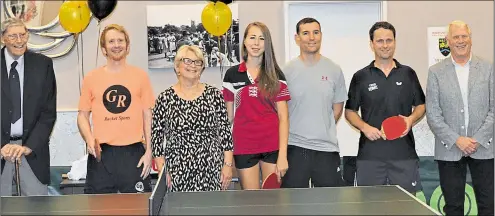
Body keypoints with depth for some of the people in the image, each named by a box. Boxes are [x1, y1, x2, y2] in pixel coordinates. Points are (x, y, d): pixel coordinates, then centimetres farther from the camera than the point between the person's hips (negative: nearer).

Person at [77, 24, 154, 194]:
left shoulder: (140, 76, 4)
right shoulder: (91, 78, 5)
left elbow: (147, 115, 6)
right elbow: (83, 115, 10)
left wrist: (148, 151, 1)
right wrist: (89, 138, -9)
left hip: (133, 153, 0)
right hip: (101, 153, 1)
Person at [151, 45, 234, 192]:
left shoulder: (215, 95, 3)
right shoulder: (165, 98, 1)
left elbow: (225, 132, 3)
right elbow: (156, 136, 3)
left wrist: (228, 165, -1)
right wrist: (162, 171, -2)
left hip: (212, 171, 1)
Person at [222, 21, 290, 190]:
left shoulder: (276, 75, 3)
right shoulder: (232, 74, 6)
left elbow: (283, 117, -1)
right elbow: (228, 116, 9)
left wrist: (283, 155, -9)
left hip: (273, 147, 0)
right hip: (244, 148, 0)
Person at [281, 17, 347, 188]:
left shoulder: (334, 70, 5)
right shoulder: (287, 71, 0)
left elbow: (337, 108, 12)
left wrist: (323, 130, 8)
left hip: (327, 148, 1)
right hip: (294, 147, -1)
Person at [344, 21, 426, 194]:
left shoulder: (408, 74, 8)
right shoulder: (360, 77, 4)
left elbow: (420, 105, 14)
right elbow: (350, 111, 8)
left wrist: (412, 119, -7)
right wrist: (364, 127, -10)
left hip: (404, 155, 1)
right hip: (369, 155, -1)